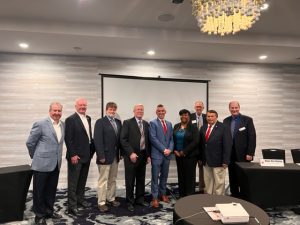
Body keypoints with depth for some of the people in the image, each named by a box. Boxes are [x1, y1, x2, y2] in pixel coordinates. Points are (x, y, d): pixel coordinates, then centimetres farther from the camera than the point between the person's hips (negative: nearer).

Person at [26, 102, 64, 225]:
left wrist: (57, 157, 14)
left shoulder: (63, 125, 5)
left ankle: (49, 211, 34)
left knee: (51, 190, 17)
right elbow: (30, 143, -6)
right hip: (42, 164, -5)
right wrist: (36, 156, 5)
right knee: (39, 191, 9)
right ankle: (39, 215, 25)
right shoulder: (40, 124, -13)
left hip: (56, 164, 6)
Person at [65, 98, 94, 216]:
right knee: (73, 182, 3)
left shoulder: (88, 118, 11)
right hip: (76, 156, -7)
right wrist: (72, 155, -19)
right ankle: (72, 206, 11)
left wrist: (91, 150, 10)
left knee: (82, 180, 19)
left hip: (87, 154, 7)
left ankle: (80, 199, 34)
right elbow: (68, 139, -15)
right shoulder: (70, 119, -11)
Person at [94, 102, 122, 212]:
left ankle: (111, 199, 28)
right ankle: (101, 202, 14)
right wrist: (101, 155, -18)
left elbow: (120, 138, 10)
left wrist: (121, 152, 6)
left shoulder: (118, 122, 10)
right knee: (103, 180, 3)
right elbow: (98, 140, -14)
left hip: (115, 156, 6)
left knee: (113, 180, 15)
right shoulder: (100, 122, -8)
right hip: (105, 156, -6)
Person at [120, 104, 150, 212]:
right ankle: (130, 202, 20)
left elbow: (148, 140, 12)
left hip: (143, 155, 5)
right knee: (130, 180, 5)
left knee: (141, 179, 15)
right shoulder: (127, 122, -6)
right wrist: (131, 153, -17)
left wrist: (148, 155, 7)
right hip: (131, 156, -5)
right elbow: (123, 139, -12)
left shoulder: (146, 124, 11)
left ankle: (140, 199, 30)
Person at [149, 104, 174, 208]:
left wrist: (169, 149, -5)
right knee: (155, 177, 2)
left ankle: (163, 194, 29)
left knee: (164, 176, 15)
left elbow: (171, 139, 12)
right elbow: (153, 138, -13)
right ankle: (155, 197, 12)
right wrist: (163, 149, -14)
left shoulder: (169, 124, 13)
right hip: (157, 154, -5)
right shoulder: (153, 123, -4)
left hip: (167, 154, 5)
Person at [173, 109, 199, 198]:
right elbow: (173, 139, 10)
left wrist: (184, 152, -14)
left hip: (190, 155, -4)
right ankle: (181, 195, 24)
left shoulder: (193, 127, -6)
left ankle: (190, 196, 16)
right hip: (178, 155, 5)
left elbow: (195, 142, -13)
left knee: (190, 176, 3)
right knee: (180, 175, 11)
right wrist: (175, 150, -4)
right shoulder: (176, 126, 8)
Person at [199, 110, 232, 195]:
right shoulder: (203, 128, 9)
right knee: (208, 182, 14)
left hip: (218, 161, -5)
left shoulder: (223, 128, -8)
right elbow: (201, 144, 10)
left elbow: (227, 145, -12)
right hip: (206, 161, 5)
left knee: (219, 182, 6)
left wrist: (225, 161, -15)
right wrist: (200, 158, 7)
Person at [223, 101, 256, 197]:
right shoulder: (226, 121, 7)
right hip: (230, 155, 4)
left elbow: (252, 137, -8)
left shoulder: (247, 120, -4)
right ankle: (234, 196, 25)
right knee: (232, 178, 12)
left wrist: (250, 153, -14)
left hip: (243, 154, -3)